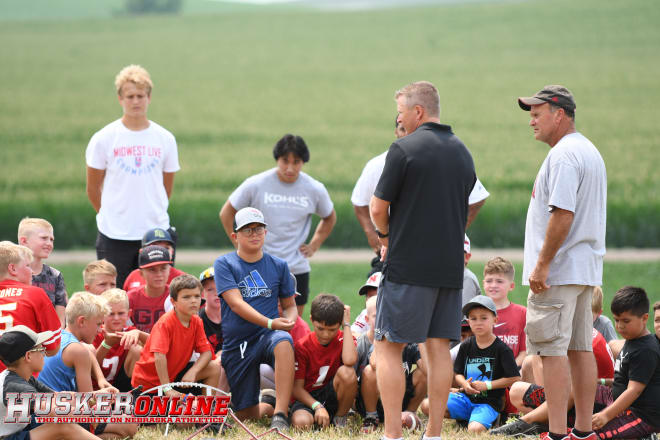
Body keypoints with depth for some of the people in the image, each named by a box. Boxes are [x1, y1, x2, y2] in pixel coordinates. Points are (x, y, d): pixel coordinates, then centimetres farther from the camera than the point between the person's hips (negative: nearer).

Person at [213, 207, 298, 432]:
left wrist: (288, 320, -9)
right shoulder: (224, 264, 0)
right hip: (236, 344, 0)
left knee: (283, 342, -39)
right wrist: (269, 322, -25)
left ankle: (280, 415, -40)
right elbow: (236, 304, -12)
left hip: (268, 336, 0)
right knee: (247, 416, 1)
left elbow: (290, 305, 17)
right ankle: (269, 404, 39)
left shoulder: (278, 266, 8)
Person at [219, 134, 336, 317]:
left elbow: (329, 218, 20)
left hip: (297, 269, 2)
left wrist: (314, 246, 8)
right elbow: (226, 213, 6)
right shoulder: (256, 185, -7)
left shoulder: (315, 190, 0)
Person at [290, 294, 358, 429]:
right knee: (301, 423, -37)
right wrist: (317, 407, -25)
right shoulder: (302, 346, -7)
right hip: (309, 398, -2)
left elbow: (349, 360, -31)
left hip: (334, 397, 2)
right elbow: (297, 387, -8)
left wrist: (346, 325, -19)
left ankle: (340, 418, -8)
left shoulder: (343, 339, -4)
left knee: (347, 372, -31)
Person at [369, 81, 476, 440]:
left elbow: (378, 210, -9)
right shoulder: (462, 153, 12)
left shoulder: (404, 150, -10)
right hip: (451, 267, 7)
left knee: (388, 347, -1)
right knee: (439, 347, 9)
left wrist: (386, 236, 13)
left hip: (409, 266, -6)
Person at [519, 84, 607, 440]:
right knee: (580, 347, 11)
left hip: (558, 270, -10)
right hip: (586, 270, 10)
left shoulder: (563, 155, -15)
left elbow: (563, 213, -23)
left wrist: (541, 265, -22)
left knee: (552, 348, -9)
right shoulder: (590, 152, 18)